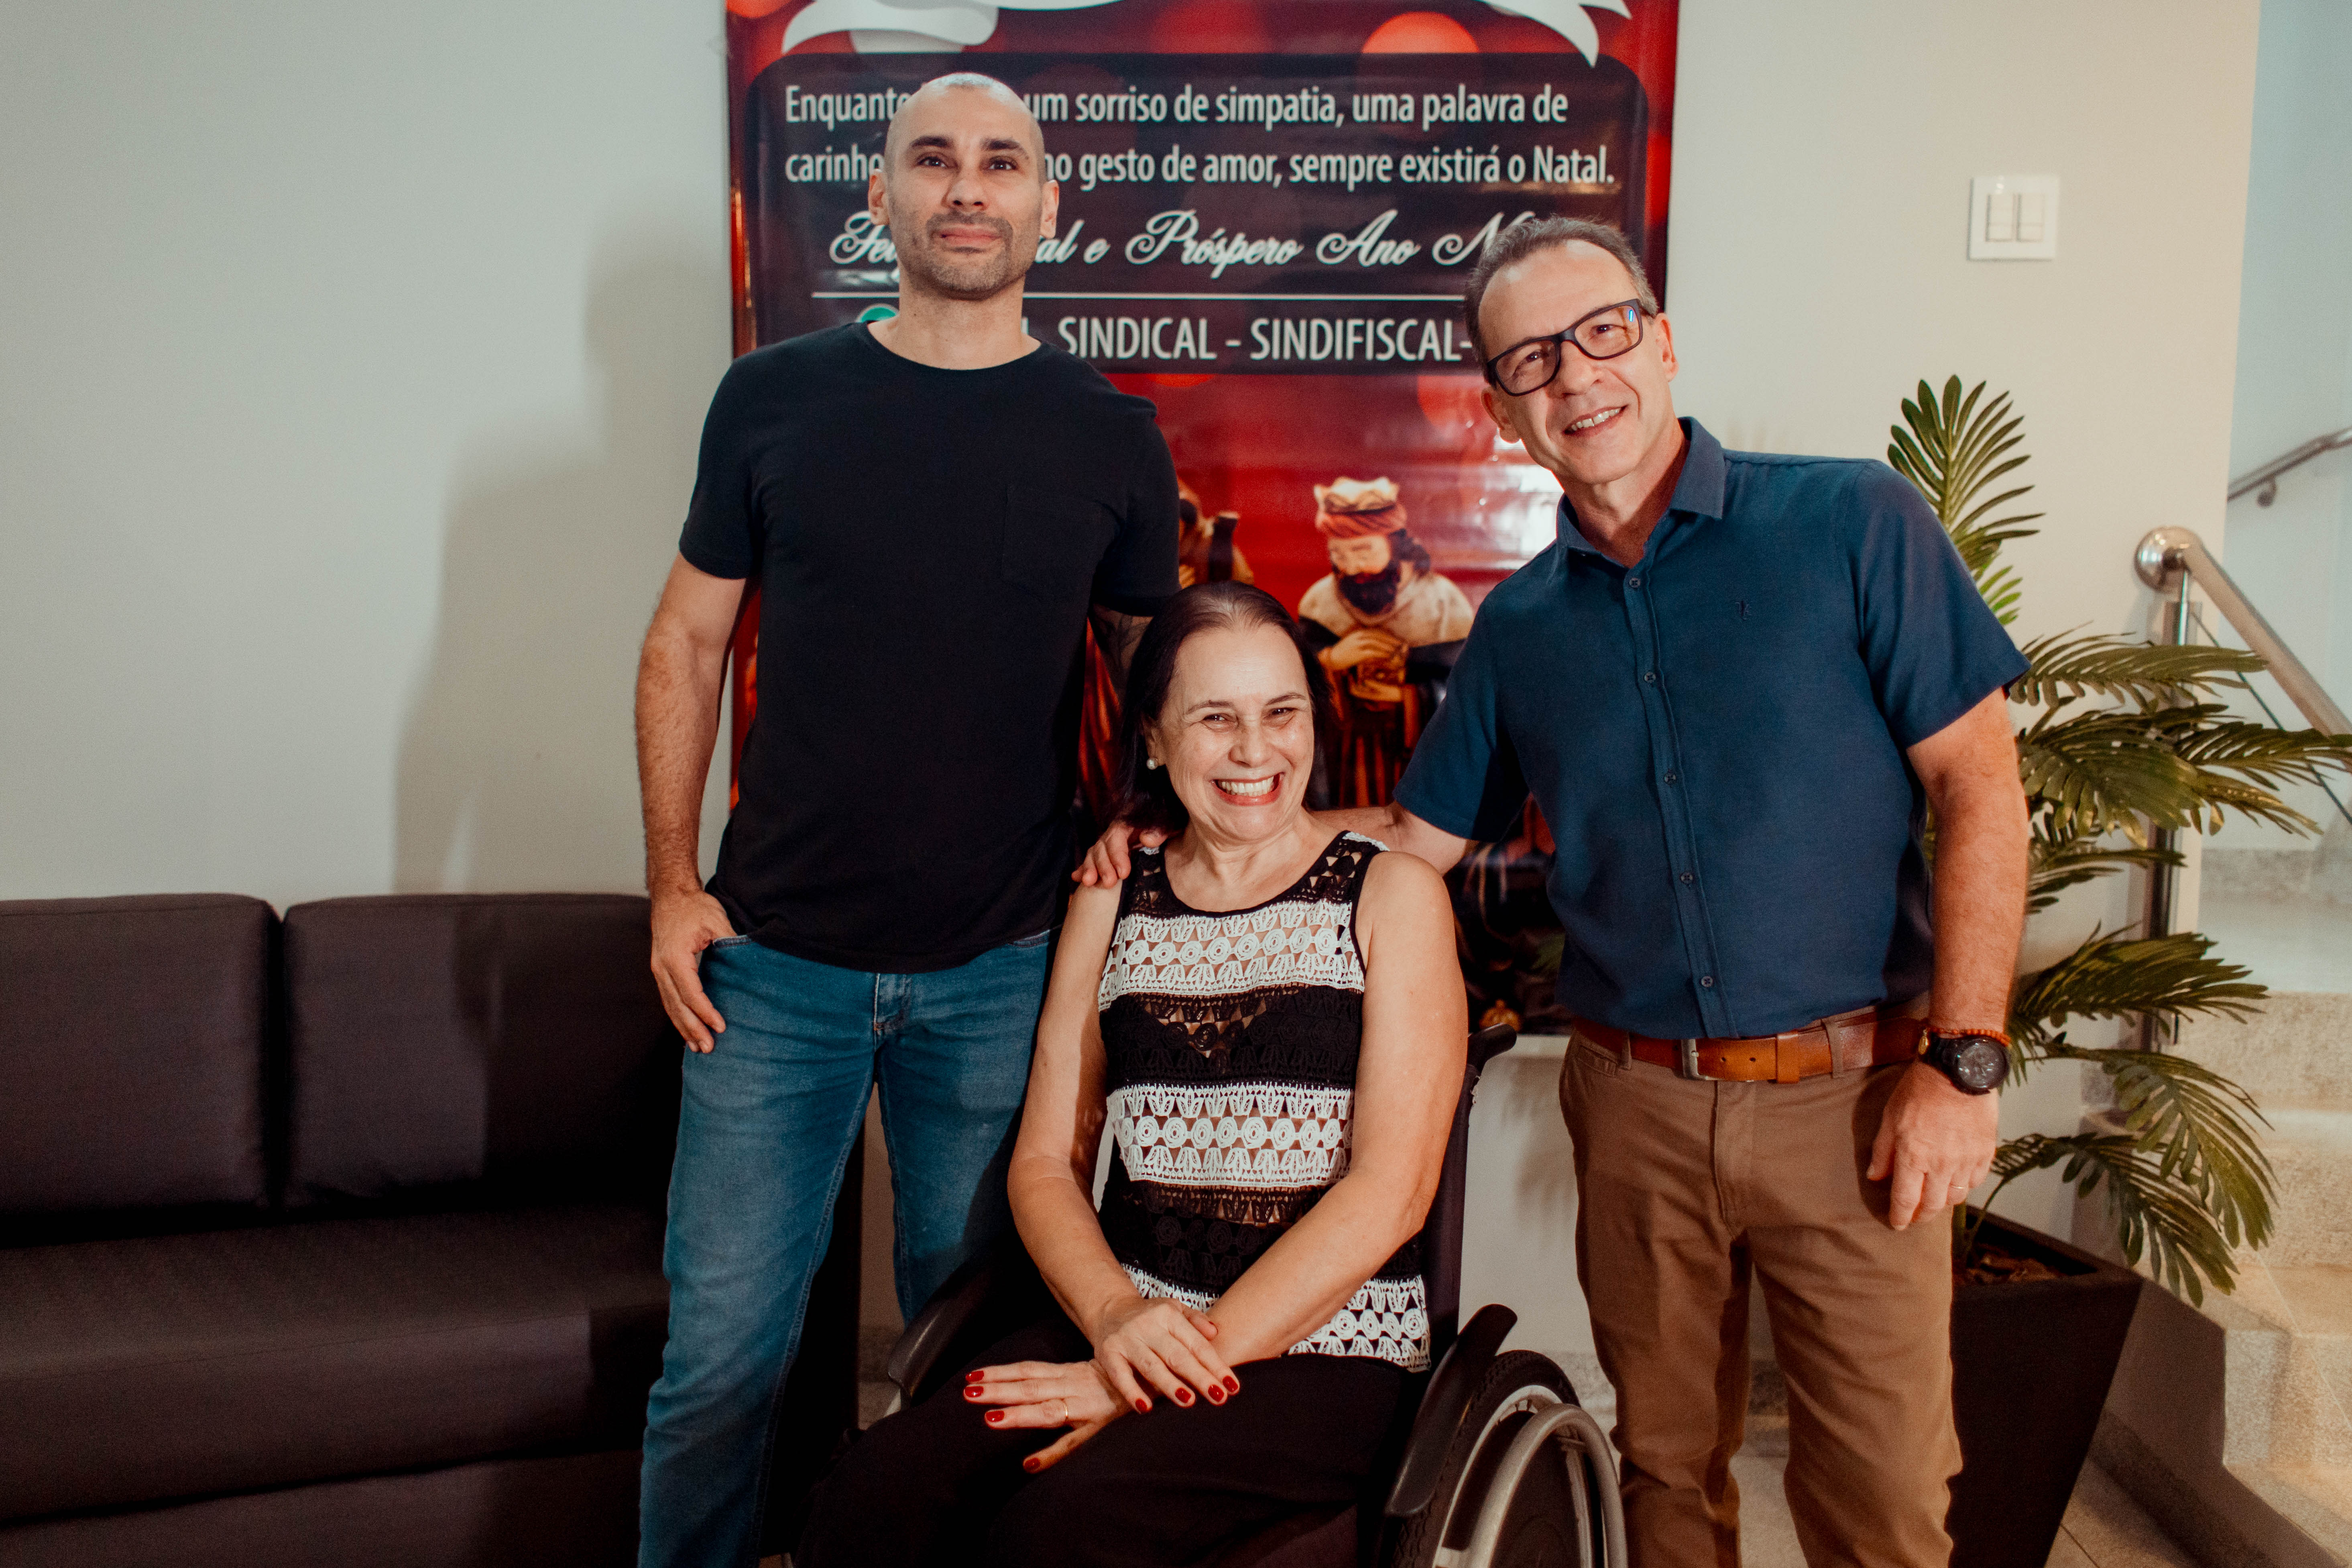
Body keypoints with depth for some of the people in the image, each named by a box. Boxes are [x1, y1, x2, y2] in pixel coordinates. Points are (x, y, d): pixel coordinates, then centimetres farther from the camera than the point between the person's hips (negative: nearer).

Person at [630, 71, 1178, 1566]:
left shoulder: (1113, 438, 1)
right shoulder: (776, 399, 1)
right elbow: (687, 644, 6)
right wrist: (673, 884, 0)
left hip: (1001, 974, 0)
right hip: (776, 964, 0)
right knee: (724, 1350, 7)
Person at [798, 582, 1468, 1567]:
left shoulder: (1391, 896, 2)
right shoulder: (1112, 903, 14)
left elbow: (1392, 1188, -7)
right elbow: (1047, 1162, 10)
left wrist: (1202, 1349, -15)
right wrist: (1115, 1315, -10)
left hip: (1326, 1348, -3)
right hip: (1123, 1328, 3)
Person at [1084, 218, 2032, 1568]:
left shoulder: (1853, 523, -4)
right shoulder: (1517, 626, 7)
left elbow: (1979, 787, -6)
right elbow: (1414, 835, 14)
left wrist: (1965, 1060, -12)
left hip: (1850, 1097, -3)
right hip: (1635, 1102, 3)